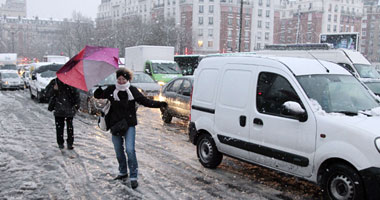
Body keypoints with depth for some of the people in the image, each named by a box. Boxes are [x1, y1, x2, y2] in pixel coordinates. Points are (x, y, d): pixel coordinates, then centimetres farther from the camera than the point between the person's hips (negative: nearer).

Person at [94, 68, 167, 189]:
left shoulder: (133, 90, -3)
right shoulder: (112, 90, 1)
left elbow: (145, 101, 0)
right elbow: (97, 95, 8)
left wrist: (159, 104, -11)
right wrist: (99, 89, -16)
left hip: (129, 125, -3)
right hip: (115, 125, 3)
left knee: (130, 150, -14)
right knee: (118, 151, 13)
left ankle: (133, 177, -7)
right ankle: (123, 172, 32)